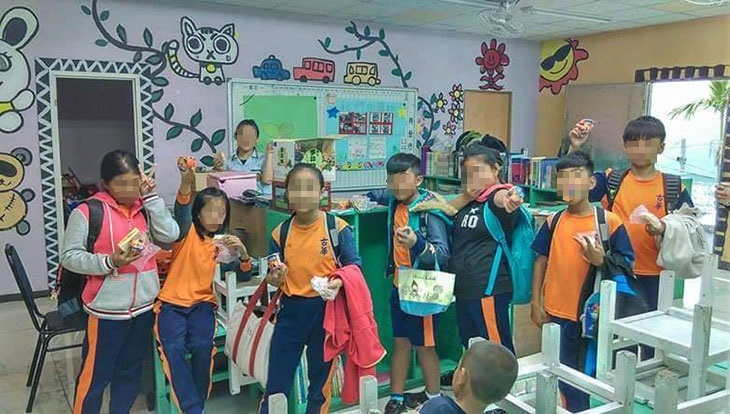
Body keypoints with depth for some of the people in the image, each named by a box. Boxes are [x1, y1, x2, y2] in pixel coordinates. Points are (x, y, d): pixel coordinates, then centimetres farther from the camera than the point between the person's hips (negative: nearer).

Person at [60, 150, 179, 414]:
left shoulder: (144, 207, 4)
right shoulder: (88, 211, -10)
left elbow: (169, 235, -9)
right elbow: (69, 257, -9)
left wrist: (151, 196, -10)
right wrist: (109, 261, -22)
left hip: (144, 304, 5)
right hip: (108, 309, -5)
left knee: (131, 371, 19)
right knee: (95, 374, 9)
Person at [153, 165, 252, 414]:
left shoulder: (223, 244, 10)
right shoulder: (187, 233, -2)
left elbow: (244, 276, 7)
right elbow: (181, 213, -26)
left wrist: (243, 253, -15)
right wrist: (186, 184, -47)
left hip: (202, 304, 2)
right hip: (172, 303, -2)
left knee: (202, 346, -26)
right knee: (174, 348, -29)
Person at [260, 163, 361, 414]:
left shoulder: (337, 227, -7)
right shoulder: (281, 232, 2)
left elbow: (353, 264, -3)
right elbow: (274, 276, 9)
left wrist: (339, 281, -22)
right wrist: (274, 279, -13)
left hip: (326, 309, -2)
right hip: (291, 310, 2)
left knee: (321, 379, 15)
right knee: (277, 381, 7)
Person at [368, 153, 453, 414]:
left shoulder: (429, 210, -21)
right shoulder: (395, 201, 1)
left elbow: (442, 254, -28)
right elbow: (379, 195, 26)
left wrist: (417, 243, -45)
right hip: (399, 286, 7)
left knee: (424, 345, 7)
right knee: (400, 342, 15)